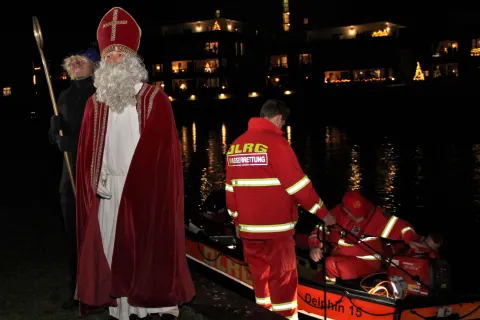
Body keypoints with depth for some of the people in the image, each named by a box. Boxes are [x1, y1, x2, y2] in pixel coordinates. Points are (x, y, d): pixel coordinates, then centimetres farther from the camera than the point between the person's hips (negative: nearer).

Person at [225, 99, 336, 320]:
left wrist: (236, 219, 22)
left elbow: (231, 187, 13)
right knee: (283, 277, 3)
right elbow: (297, 183, -13)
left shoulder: (236, 145, 9)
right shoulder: (275, 142, -12)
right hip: (275, 226, -7)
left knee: (260, 275, 16)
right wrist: (322, 212, -4)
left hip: (248, 226, 7)